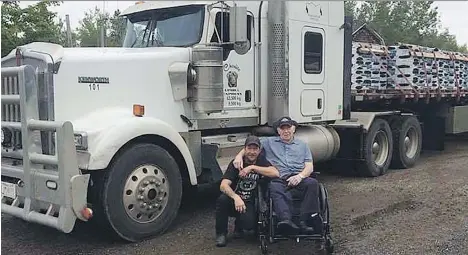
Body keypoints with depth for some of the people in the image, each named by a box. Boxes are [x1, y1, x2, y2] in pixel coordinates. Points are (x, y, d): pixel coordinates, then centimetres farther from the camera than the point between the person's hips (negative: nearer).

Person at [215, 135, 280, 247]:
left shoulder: (261, 161, -2)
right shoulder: (236, 163, -8)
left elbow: (276, 173, -22)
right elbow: (223, 185, -20)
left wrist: (252, 167, -27)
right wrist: (236, 197, -40)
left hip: (249, 203, 1)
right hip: (233, 200, 0)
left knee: (249, 225, -30)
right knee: (222, 199, -34)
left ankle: (239, 226, 11)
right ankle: (221, 233, -10)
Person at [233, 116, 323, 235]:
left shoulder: (302, 145, 27)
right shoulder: (269, 142, 25)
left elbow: (309, 167, 16)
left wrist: (300, 175, -6)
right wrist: (239, 155, -6)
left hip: (298, 178, 2)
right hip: (278, 179, -1)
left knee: (312, 183, -32)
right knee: (275, 190, -37)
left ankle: (305, 220, -40)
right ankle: (286, 220, -57)